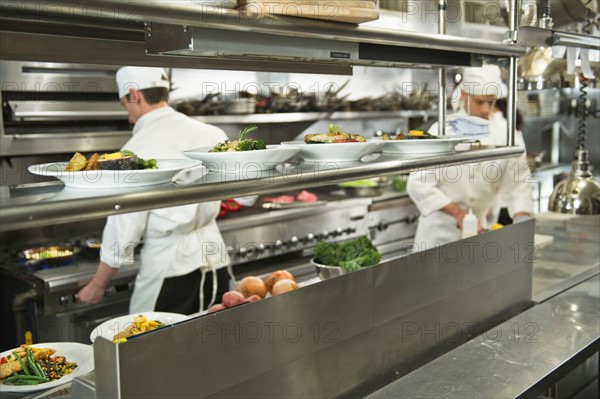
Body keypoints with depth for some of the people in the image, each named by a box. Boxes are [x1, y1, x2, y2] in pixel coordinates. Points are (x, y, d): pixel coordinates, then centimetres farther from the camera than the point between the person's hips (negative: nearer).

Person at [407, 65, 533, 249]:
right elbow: (419, 185, -15)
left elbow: (517, 186, -3)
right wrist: (459, 213, -21)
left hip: (480, 228, 2)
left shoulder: (506, 133, -4)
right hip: (440, 230, -2)